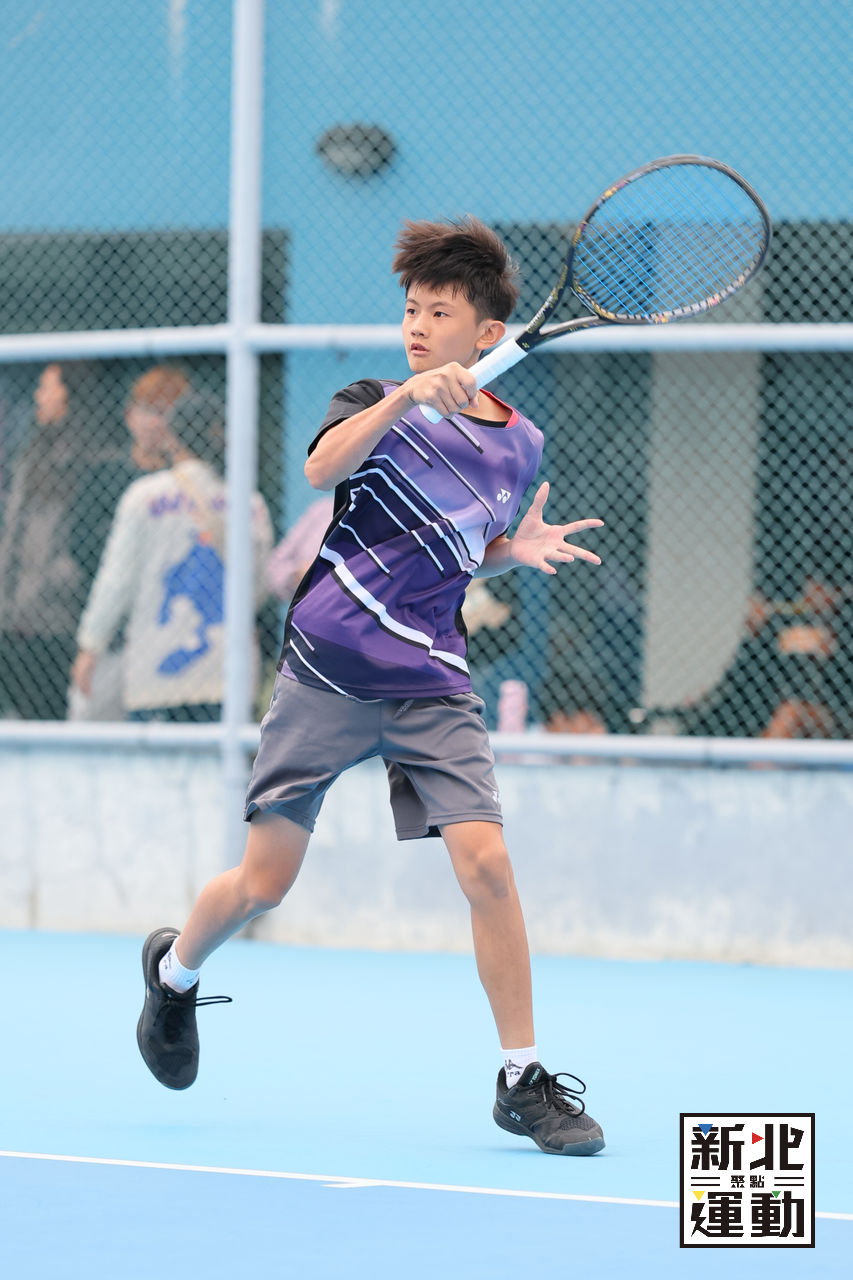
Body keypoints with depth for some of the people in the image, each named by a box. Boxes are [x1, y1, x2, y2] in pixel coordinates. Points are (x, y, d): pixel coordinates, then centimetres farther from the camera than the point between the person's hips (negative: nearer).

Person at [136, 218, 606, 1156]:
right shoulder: (375, 404, -1)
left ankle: (522, 1081, -6)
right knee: (263, 883, 4)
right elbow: (320, 469, -24)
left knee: (485, 862, -15)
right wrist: (403, 397, -37)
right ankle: (174, 969, 37)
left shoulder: (519, 446, 9)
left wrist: (517, 550, 4)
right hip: (325, 673, -2)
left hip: (431, 689, 2)